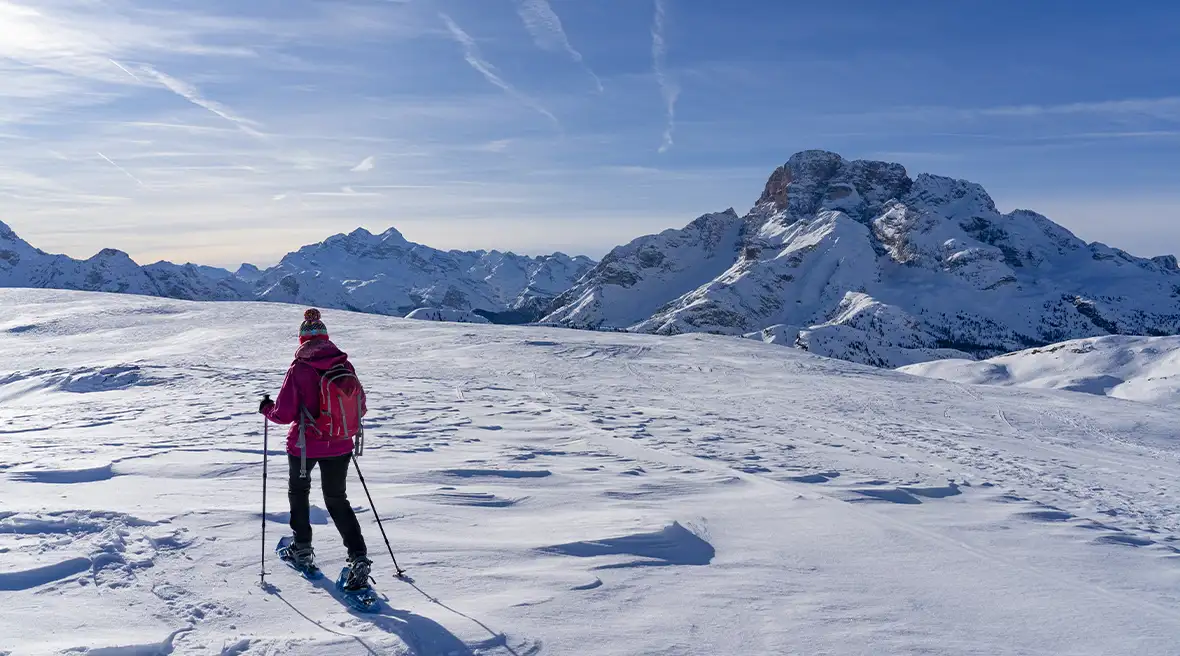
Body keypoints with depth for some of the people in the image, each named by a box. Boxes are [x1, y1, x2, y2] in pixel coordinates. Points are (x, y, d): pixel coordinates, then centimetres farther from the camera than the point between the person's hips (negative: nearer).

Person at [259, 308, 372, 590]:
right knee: (337, 500, 15)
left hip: (304, 445, -2)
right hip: (340, 446, 3)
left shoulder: (299, 369, -15)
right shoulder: (345, 366, -5)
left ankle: (303, 549, 33)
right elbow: (360, 408, 3)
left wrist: (266, 408, 7)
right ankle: (358, 557, 1)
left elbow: (284, 414, -14)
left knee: (298, 491, 26)